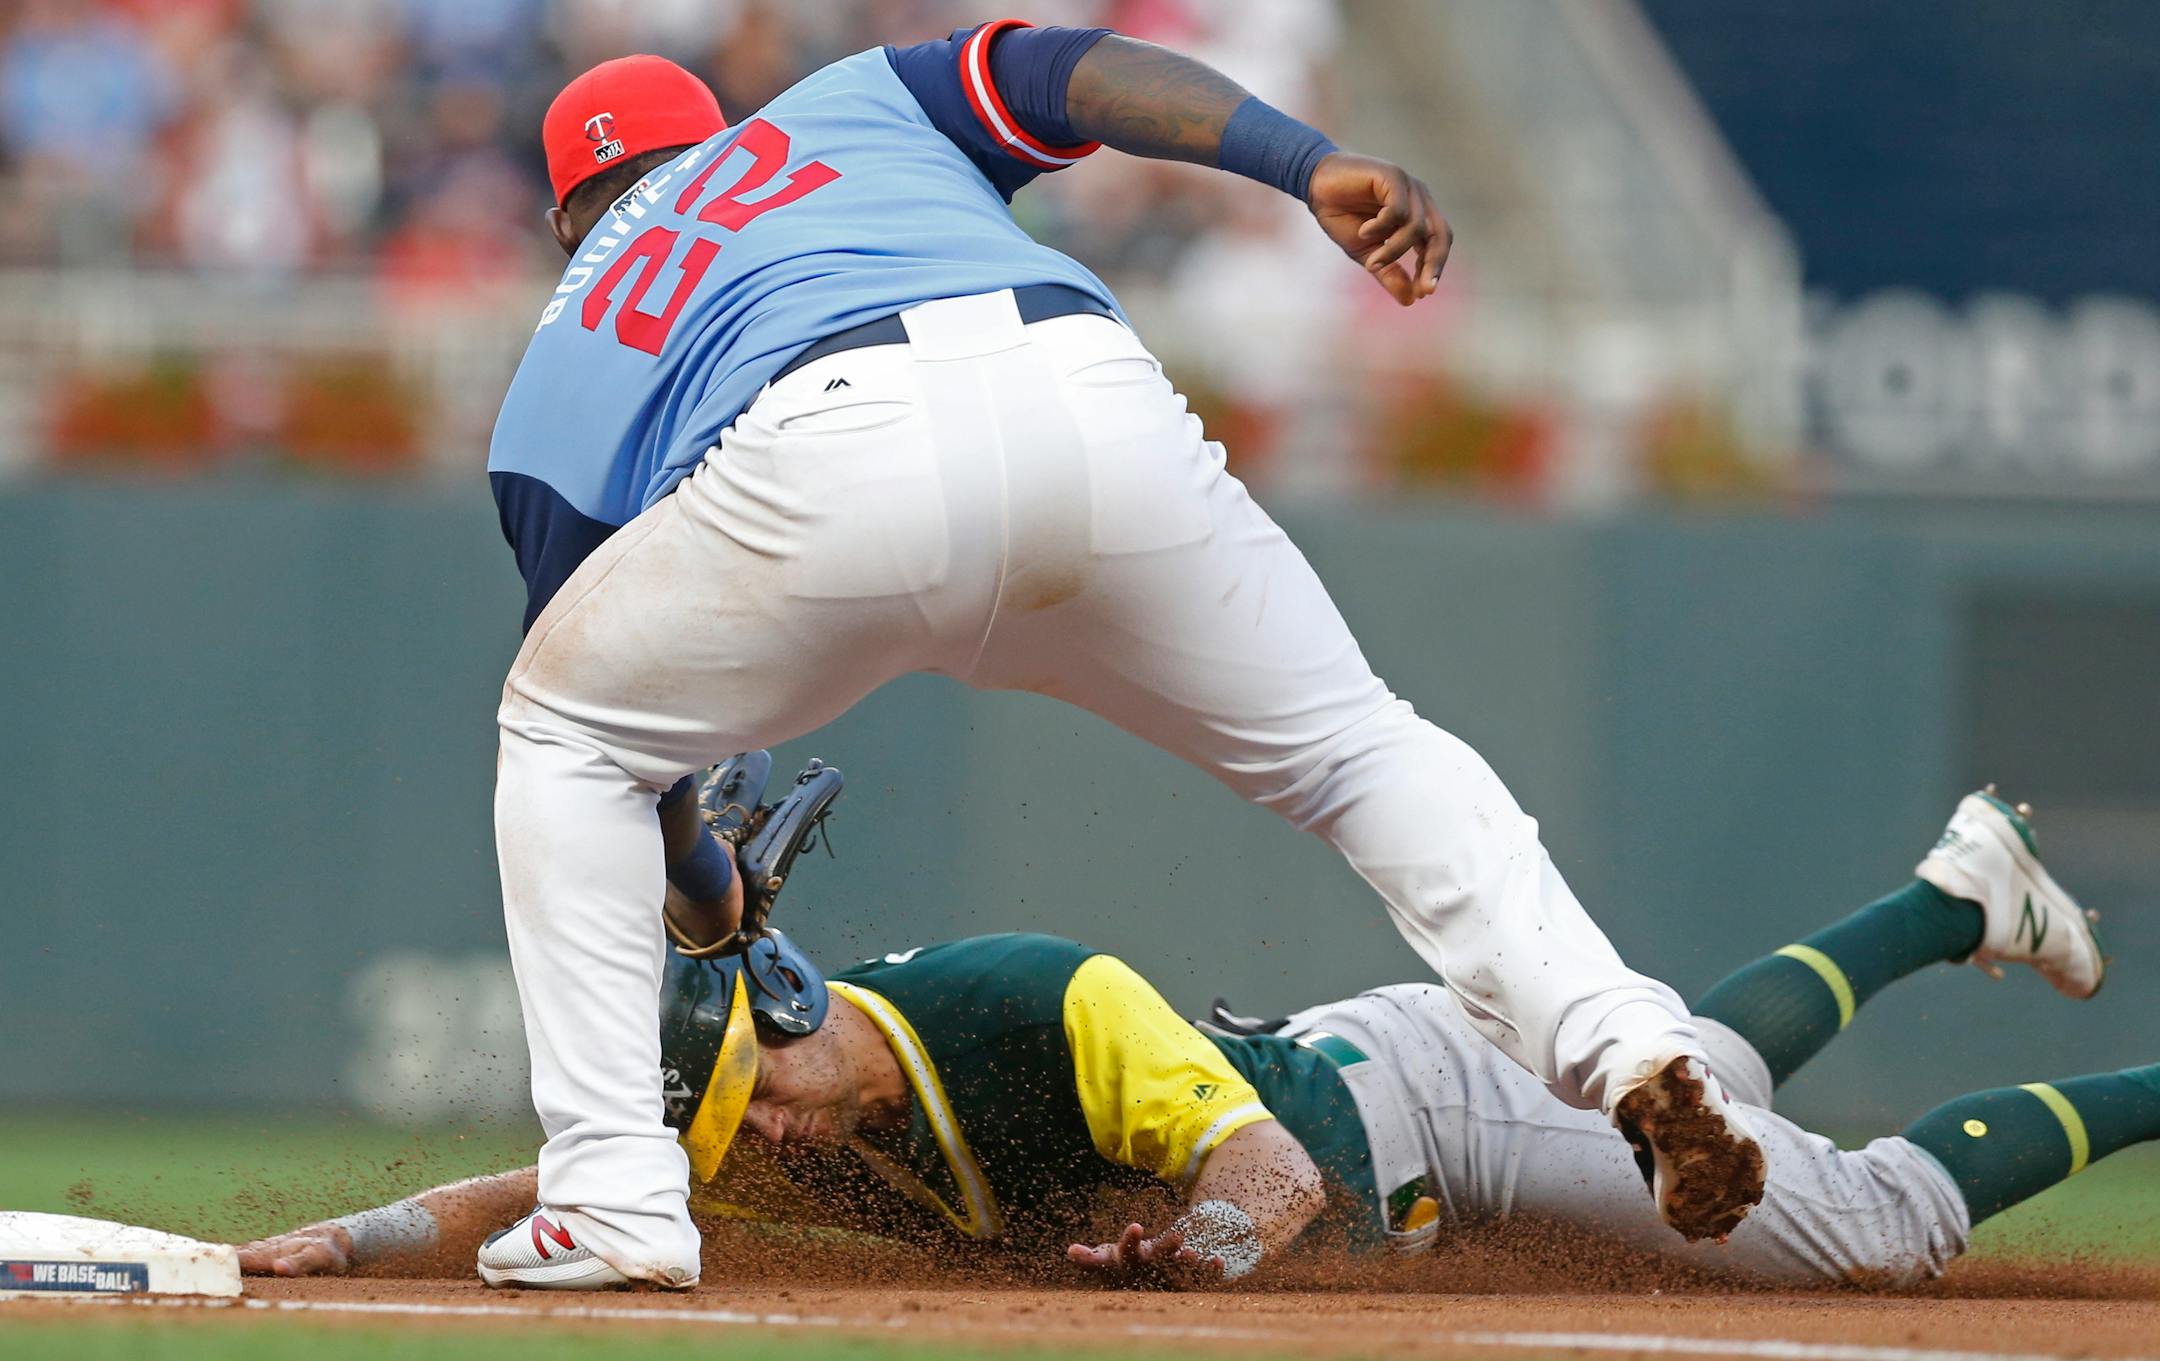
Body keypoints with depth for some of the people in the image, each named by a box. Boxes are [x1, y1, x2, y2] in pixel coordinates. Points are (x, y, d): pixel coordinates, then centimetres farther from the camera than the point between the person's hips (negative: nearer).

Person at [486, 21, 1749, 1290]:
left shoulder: (557, 370, 34)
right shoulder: (858, 98, 40)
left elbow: (623, 738, 34)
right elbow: (1072, 70, 19)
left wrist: (704, 891, 51)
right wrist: (1315, 167, 7)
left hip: (831, 470, -2)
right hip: (1095, 406, 2)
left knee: (560, 735, 24)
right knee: (1357, 744, 22)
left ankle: (616, 1209, 15)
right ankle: (1633, 1044, 1)